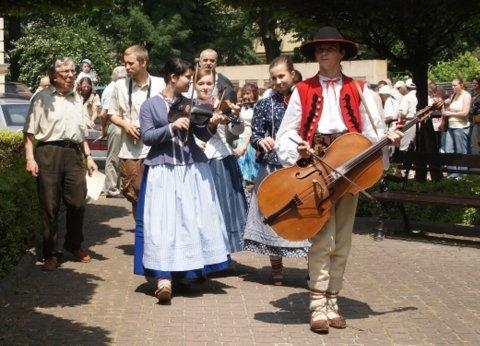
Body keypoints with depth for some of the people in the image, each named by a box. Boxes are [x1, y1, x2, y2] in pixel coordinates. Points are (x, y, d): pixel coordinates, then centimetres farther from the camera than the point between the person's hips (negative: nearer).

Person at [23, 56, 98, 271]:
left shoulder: (76, 98, 17)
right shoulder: (42, 98, 0)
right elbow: (29, 131, -4)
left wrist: (88, 156, 19)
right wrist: (30, 158, -12)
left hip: (73, 153, 5)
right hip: (48, 153, -5)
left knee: (77, 203, 4)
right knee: (50, 207, 0)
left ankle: (74, 245, 26)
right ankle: (51, 254, 9)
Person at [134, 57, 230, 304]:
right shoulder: (150, 105, 2)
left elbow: (202, 135, 7)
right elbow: (146, 136, -7)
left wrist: (211, 125, -14)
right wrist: (171, 127, -19)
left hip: (192, 170, 4)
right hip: (163, 171, -4)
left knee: (196, 220, 6)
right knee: (164, 222, -10)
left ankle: (195, 269, 21)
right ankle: (163, 278, -13)